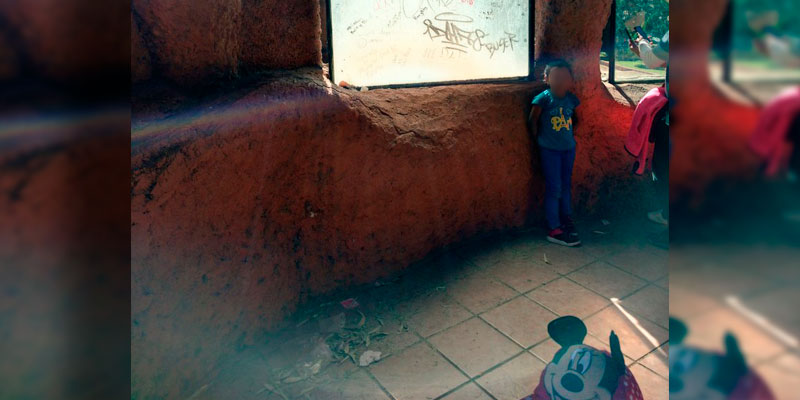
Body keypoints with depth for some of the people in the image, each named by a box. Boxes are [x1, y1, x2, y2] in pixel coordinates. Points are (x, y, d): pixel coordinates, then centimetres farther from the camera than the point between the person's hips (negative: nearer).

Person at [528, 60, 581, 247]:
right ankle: (554, 229, 3)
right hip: (550, 150, -5)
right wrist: (538, 138, -1)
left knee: (566, 186, 15)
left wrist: (572, 133, 9)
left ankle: (566, 221, 30)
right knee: (554, 188, -4)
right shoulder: (544, 98, -13)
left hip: (568, 148, 5)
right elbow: (533, 120, -6)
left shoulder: (571, 99, 2)